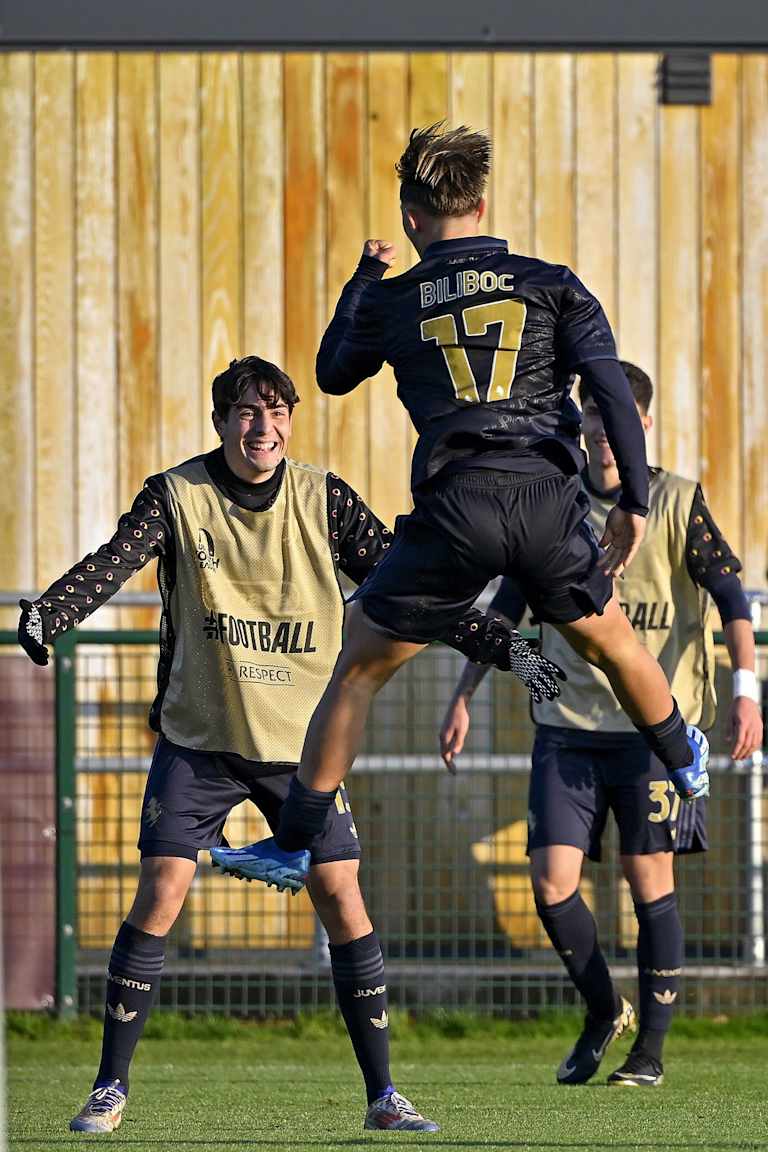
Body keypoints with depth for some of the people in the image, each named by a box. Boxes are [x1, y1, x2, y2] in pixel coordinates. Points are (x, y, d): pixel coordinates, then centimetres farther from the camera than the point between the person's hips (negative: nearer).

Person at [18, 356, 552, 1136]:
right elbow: (113, 562, -20)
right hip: (198, 739, -1)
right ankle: (110, 1089, 2)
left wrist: (498, 644, -8)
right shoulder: (177, 496, -6)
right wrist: (47, 616, -39)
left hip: (301, 741, 1)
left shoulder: (324, 501, -1)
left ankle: (383, 1095, 3)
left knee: (341, 898, -5)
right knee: (159, 895, -9)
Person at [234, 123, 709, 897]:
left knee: (358, 669, 10)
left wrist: (363, 277, 38)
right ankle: (685, 765, 50)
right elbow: (612, 389, -1)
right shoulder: (550, 285, 9)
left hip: (454, 510, -2)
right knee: (609, 640, 29)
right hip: (549, 499, 2)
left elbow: (334, 374, 27)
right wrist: (633, 503, 1)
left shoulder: (391, 301, 9)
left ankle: (293, 844, 9)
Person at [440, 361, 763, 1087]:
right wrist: (463, 697, 12)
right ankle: (602, 1013, 19)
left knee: (649, 881, -2)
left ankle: (651, 1048, 8)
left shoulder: (676, 503, -2)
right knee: (552, 883, -5)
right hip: (567, 723, 3)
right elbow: (507, 605, 15)